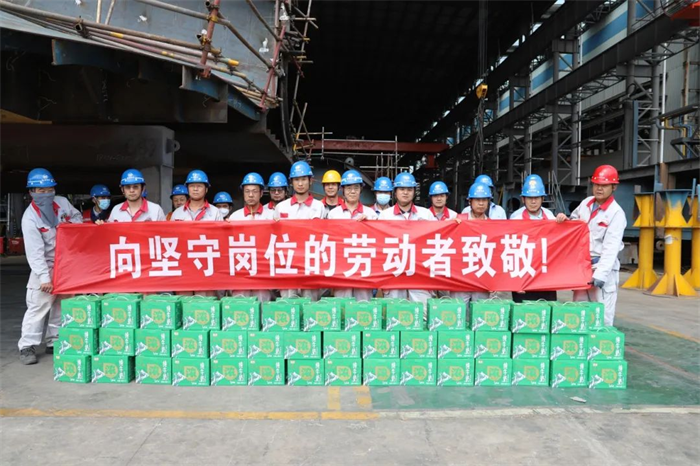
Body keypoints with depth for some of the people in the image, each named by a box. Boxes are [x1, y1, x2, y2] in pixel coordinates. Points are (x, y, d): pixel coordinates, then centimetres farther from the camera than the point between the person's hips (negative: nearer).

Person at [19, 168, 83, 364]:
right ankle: (27, 346, 2)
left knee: (62, 305, 11)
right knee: (38, 306, -10)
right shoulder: (30, 217, -19)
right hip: (45, 266, -5)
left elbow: (77, 217, 17)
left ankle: (54, 343, 23)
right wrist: (44, 277, -27)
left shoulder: (62, 202, -5)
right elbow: (35, 251, -23)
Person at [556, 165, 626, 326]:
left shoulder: (616, 213, -11)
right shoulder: (585, 203, 8)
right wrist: (565, 220, -1)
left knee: (602, 316, -4)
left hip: (602, 267, -6)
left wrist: (601, 274, -26)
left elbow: (611, 247, -18)